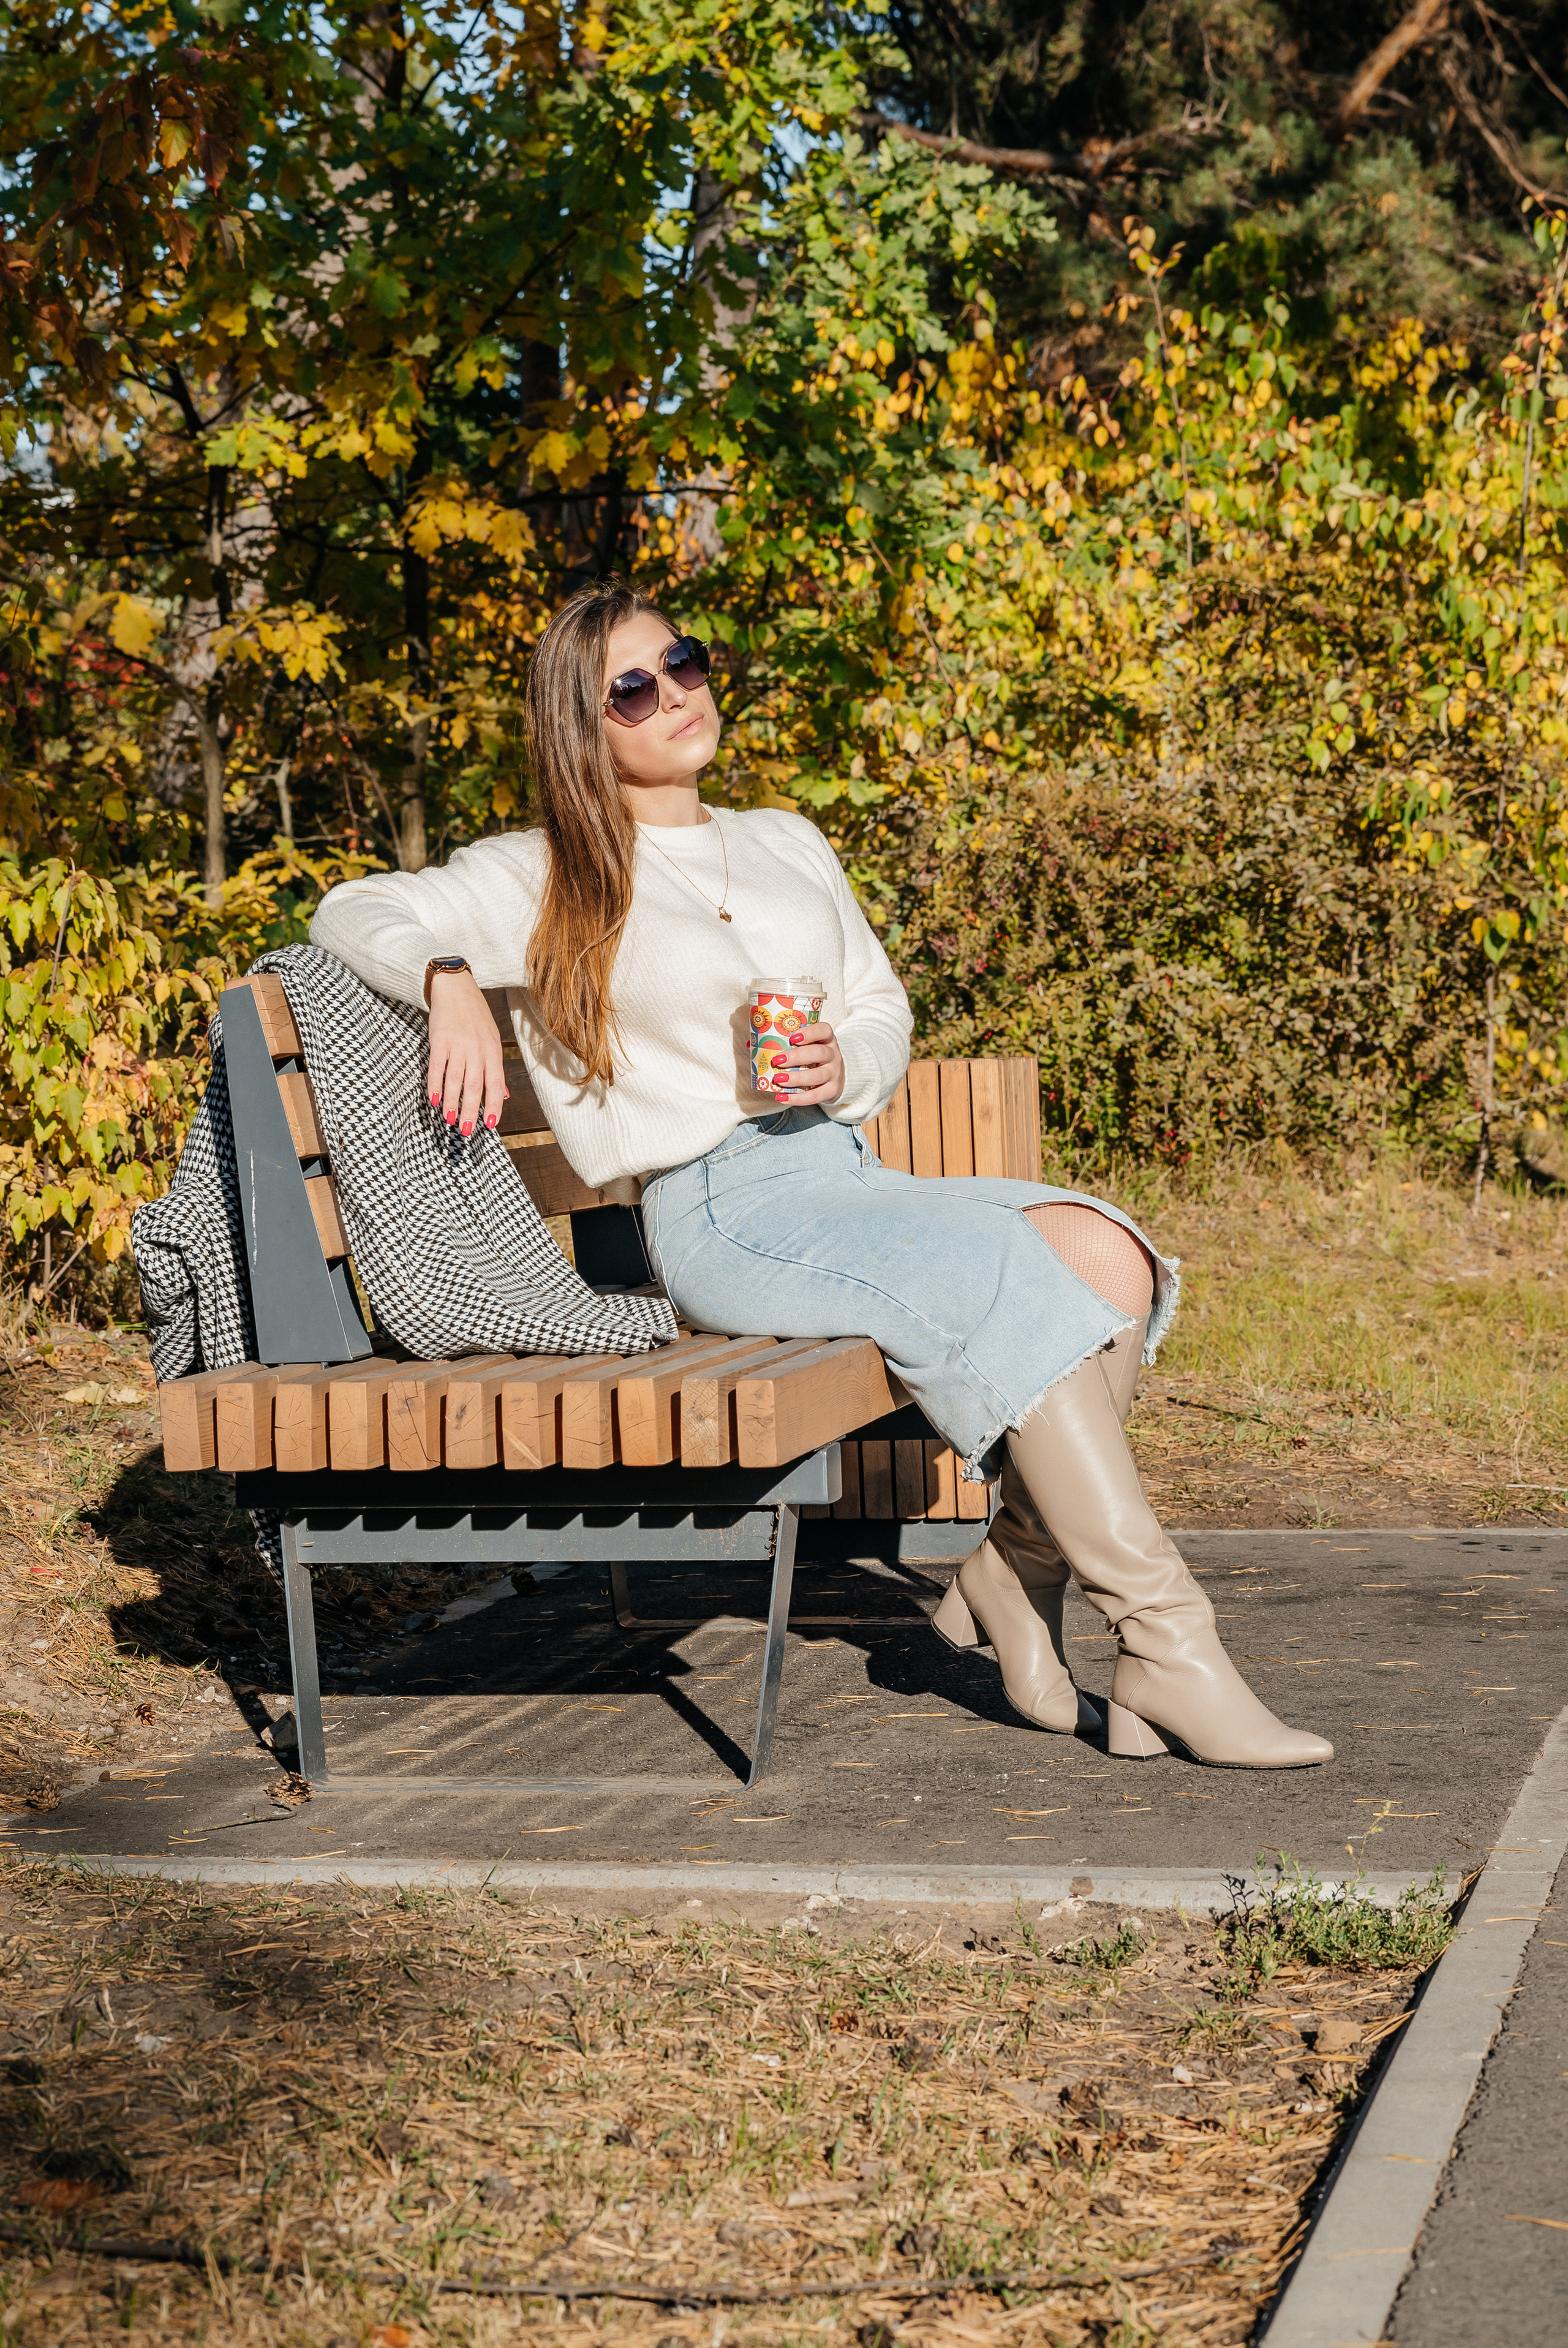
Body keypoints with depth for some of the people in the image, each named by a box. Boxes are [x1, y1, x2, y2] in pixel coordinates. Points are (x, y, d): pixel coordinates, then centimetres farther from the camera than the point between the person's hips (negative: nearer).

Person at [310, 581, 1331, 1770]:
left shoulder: (787, 843, 24)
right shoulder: (546, 880, 8)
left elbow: (885, 1008, 22)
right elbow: (354, 911, 1)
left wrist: (843, 1069, -2)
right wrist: (454, 985, -21)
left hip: (851, 1173, 6)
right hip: (723, 1213, -6)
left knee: (1111, 1256, -23)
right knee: (1021, 1276, -30)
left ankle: (1016, 1577, -12)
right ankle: (1170, 1648, -28)